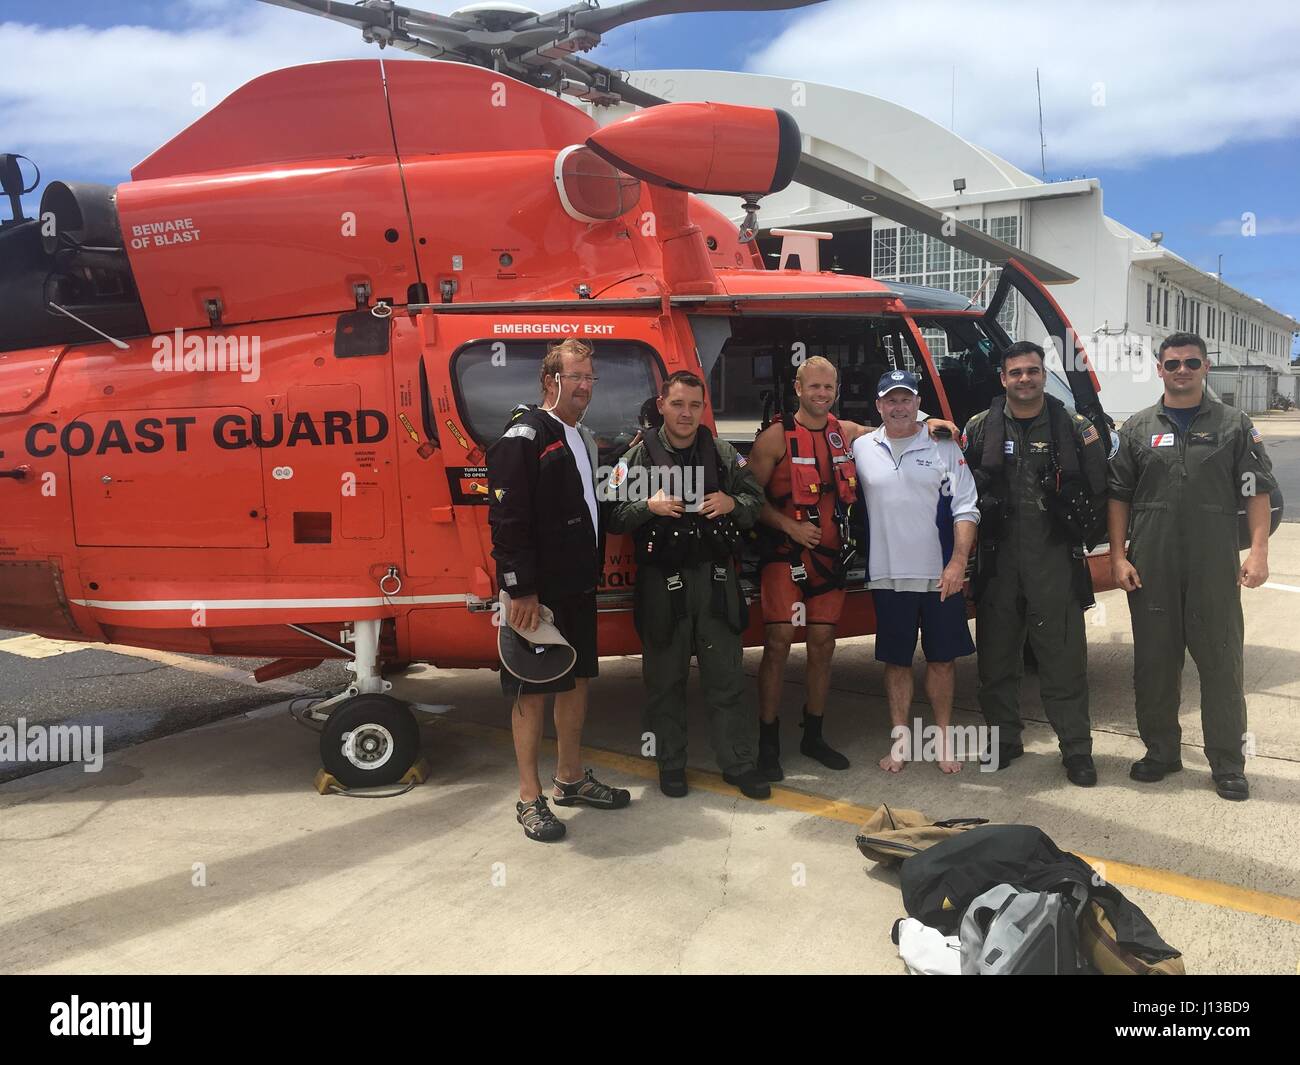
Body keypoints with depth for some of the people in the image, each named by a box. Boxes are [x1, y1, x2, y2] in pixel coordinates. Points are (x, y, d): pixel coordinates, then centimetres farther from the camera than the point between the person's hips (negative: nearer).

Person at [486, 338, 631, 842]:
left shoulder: (584, 438, 15)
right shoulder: (524, 437, -13)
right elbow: (507, 518, -19)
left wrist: (594, 570, 16)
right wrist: (521, 590, -23)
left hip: (578, 588, 9)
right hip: (539, 591, -9)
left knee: (577, 681, 16)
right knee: (534, 691, 0)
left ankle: (571, 779, 30)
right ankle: (530, 799, 11)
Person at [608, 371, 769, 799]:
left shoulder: (723, 455, 9)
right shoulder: (638, 458, 2)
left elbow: (755, 502, 14)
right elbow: (614, 516, -1)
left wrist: (732, 503, -7)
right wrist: (649, 507, -18)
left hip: (715, 579, 2)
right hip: (662, 582, -1)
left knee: (726, 676, 6)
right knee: (665, 679, 7)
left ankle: (738, 763, 17)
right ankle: (670, 767, 20)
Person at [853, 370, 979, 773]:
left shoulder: (945, 448, 1)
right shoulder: (862, 449, 5)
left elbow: (966, 509, -1)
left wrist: (958, 562, -12)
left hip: (940, 576, -1)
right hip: (888, 577, 1)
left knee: (943, 659, 7)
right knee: (896, 661, 8)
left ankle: (945, 737, 22)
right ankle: (900, 737, 20)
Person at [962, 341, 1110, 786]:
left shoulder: (1075, 428, 4)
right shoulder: (981, 428, 6)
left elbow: (1099, 489, 8)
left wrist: (1088, 532, 3)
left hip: (1055, 559, -1)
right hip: (998, 558, 2)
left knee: (1064, 657, 1)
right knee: (996, 655, 9)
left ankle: (1076, 749, 11)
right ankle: (1004, 740, 23)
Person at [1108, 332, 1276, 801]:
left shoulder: (1234, 424, 7)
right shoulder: (1138, 428, 9)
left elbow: (1257, 490, 4)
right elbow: (1119, 496, 8)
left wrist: (1258, 550, -7)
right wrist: (1118, 556, 1)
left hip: (1215, 569, -1)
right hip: (1151, 568, 1)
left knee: (1222, 662, 2)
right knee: (1154, 661, 8)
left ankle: (1227, 763, 13)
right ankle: (1161, 751, 22)